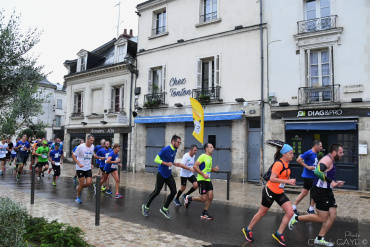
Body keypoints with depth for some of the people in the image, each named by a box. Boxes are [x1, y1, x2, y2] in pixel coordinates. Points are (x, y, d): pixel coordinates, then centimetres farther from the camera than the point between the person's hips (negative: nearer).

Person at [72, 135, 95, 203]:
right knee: (82, 183, -1)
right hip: (80, 168, -5)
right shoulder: (81, 147, -14)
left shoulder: (92, 146, 3)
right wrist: (79, 164, -21)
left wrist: (91, 164, 8)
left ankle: (79, 188, 26)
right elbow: (73, 155, -10)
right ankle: (78, 197, 22)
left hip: (88, 168, 5)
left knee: (89, 183, -5)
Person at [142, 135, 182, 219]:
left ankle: (164, 209, 15)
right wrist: (166, 163, -27)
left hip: (169, 175, 7)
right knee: (156, 192, 1)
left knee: (173, 191, -1)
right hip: (161, 174, -7)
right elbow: (156, 159, -18)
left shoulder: (175, 150, 5)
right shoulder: (166, 149, -19)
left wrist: (174, 164, 3)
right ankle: (146, 207, 23)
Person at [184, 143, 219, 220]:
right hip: (202, 180, -8)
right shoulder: (203, 156, -12)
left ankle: (204, 213, 15)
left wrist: (214, 169, 8)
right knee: (204, 198, -7)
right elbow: (195, 166, -18)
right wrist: (203, 174, -22)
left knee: (210, 196, 1)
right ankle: (189, 198, 16)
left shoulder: (210, 158, 16)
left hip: (208, 180, 8)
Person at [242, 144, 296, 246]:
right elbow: (272, 179, -31)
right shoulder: (278, 164, -23)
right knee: (262, 213, 8)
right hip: (270, 191, -8)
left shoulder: (287, 164, 4)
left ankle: (279, 234, 12)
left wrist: (289, 180, 6)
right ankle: (248, 230, 30)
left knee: (290, 212, -4)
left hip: (279, 193, 8)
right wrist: (288, 181, -32)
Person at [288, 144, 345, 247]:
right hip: (321, 192, -10)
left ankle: (320, 239, 17)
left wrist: (335, 183, 15)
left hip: (327, 192, 10)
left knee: (333, 215, 8)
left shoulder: (330, 161, 17)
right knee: (322, 219, -5)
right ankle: (296, 218, 9)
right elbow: (317, 172, -35)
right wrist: (330, 181, -31)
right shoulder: (327, 159, -16)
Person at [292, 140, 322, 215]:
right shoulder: (309, 153, -16)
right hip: (308, 176, -9)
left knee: (304, 193, 11)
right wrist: (308, 167, -23)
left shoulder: (315, 154, 13)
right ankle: (310, 209, 15)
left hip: (312, 176, 9)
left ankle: (293, 208, 17)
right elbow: (298, 160, -24)